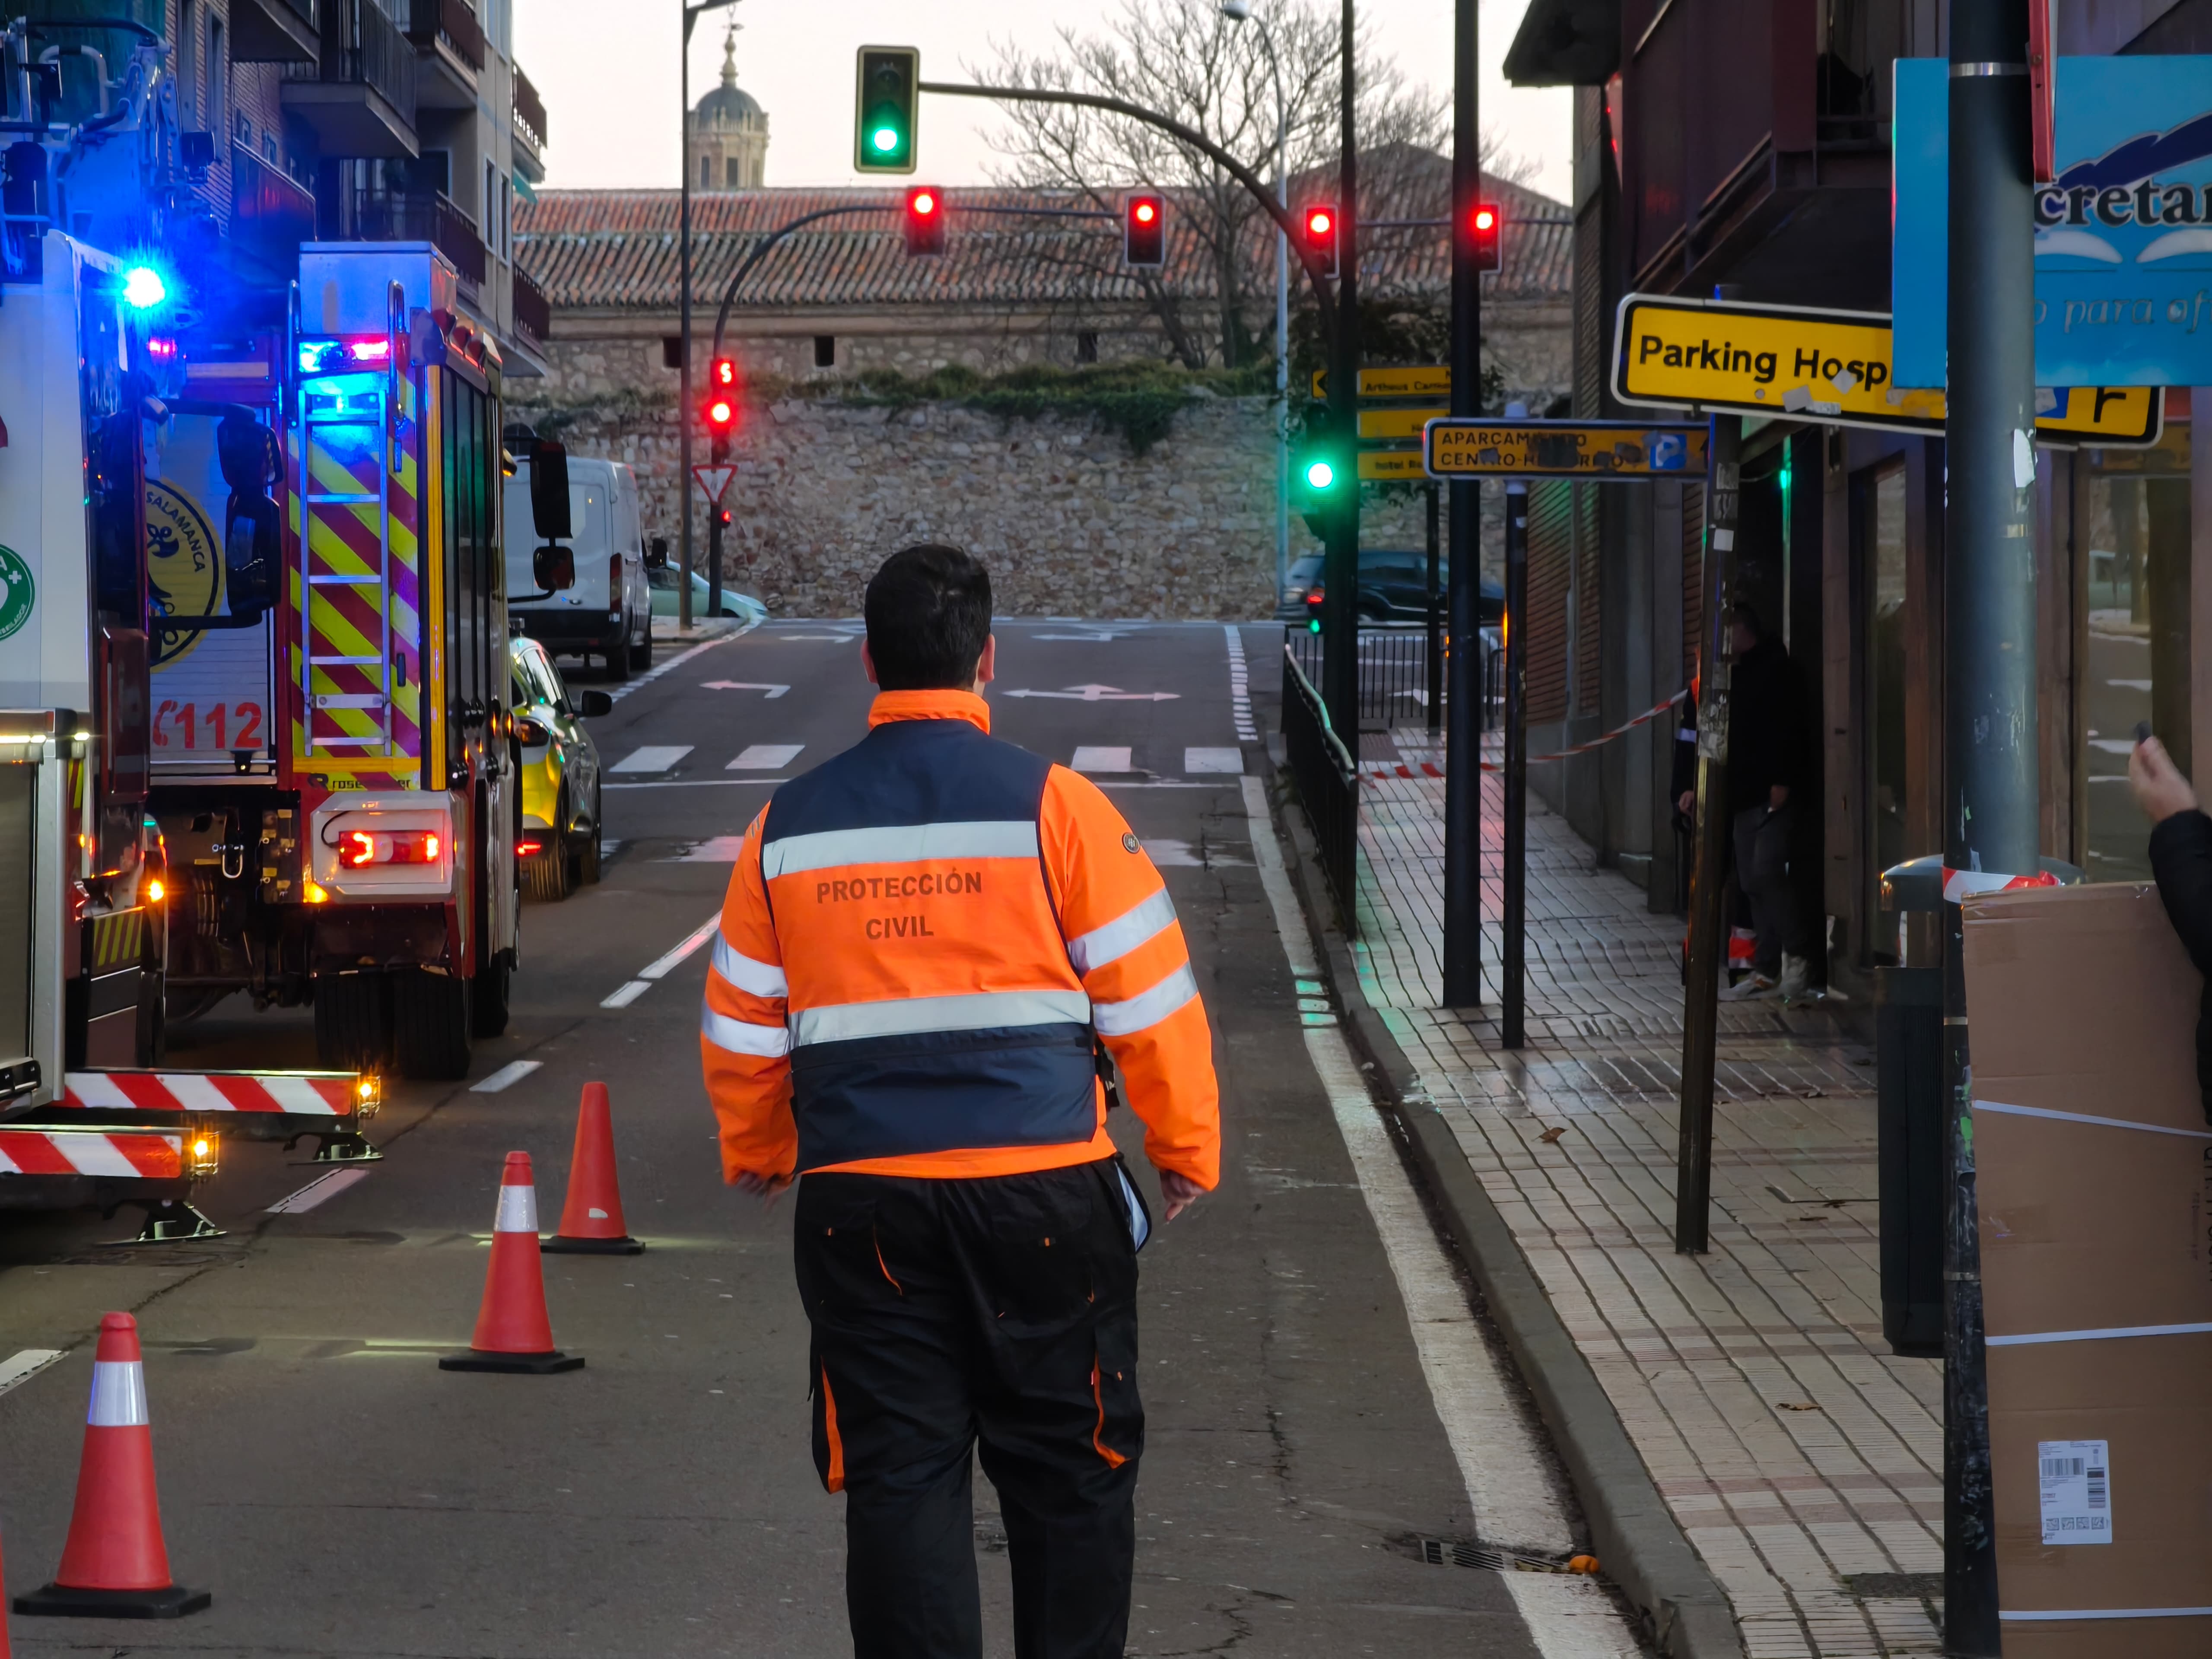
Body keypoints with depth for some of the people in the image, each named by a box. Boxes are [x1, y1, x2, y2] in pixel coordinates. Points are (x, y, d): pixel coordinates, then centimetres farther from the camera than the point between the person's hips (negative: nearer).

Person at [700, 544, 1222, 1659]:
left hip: (861, 1201, 2)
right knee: (1071, 1472, 9)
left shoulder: (789, 825, 5)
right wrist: (1187, 1150, 10)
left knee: (899, 1475, 6)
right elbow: (1148, 999, -3)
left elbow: (741, 1029, 12)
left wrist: (756, 1158, 29)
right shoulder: (1051, 804, -5)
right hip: (1042, 1190, -2)